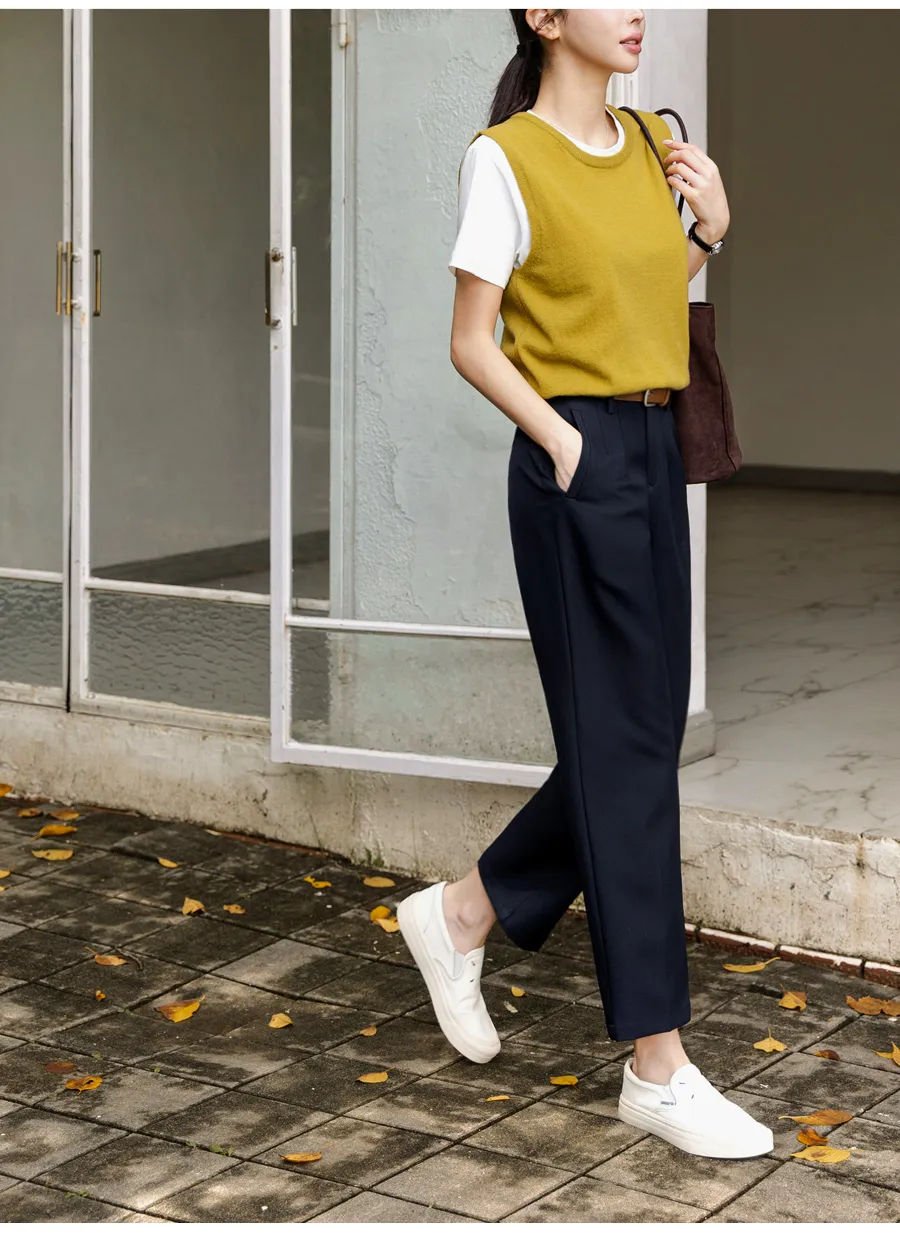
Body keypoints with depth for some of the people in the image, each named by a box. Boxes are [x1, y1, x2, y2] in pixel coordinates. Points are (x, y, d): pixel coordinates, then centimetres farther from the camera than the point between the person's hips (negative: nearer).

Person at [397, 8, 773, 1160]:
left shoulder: (654, 146, 12)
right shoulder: (507, 158, -9)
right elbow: (471, 343, -7)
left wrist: (712, 227, 4)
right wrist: (560, 442, -15)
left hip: (656, 449, 8)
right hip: (575, 461, -8)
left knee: (643, 731, 11)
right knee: (623, 745, -5)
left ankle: (461, 915, 31)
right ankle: (658, 1066, 3)